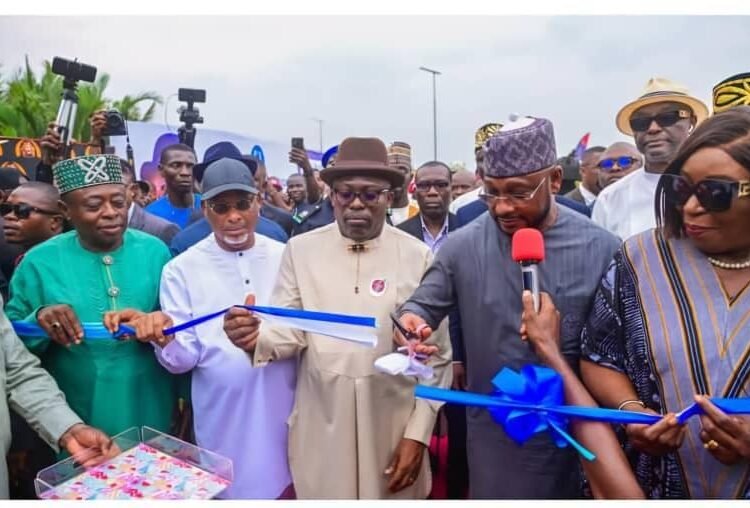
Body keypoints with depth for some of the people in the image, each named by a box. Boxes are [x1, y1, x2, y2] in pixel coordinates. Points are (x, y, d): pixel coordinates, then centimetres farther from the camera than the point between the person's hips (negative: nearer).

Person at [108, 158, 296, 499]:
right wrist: (164, 338, -26)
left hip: (287, 411, 2)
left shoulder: (285, 257, -2)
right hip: (223, 420, -2)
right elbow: (184, 358, -6)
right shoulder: (182, 269, -6)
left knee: (290, 486, 18)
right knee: (230, 486, 14)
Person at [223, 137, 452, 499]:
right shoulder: (300, 250, -1)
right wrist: (256, 338, -24)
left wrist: (418, 433, -4)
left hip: (394, 430, 0)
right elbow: (291, 332, -2)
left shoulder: (418, 257, -4)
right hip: (320, 430, 1)